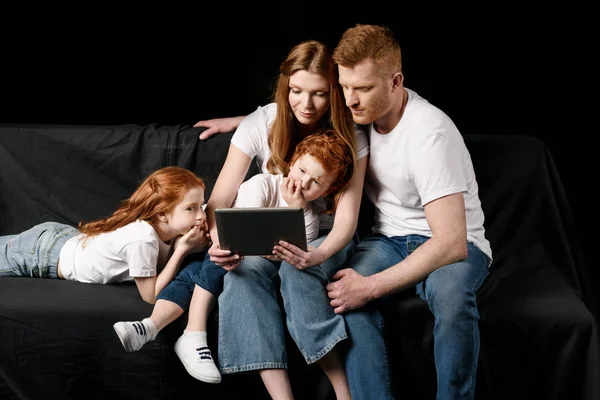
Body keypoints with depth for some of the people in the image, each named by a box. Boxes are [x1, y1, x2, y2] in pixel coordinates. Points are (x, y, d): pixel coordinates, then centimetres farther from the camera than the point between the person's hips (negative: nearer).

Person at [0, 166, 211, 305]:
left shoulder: (166, 228, -15)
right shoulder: (143, 238, -38)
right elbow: (150, 296, -31)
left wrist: (191, 247, -21)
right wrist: (181, 251, -34)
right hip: (42, 252, -7)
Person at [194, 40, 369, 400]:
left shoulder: (349, 138, -10)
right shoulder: (260, 125, -8)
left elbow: (347, 219, -15)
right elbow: (220, 200, -12)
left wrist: (318, 255, -38)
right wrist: (219, 242, -35)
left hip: (326, 240, -1)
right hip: (269, 239, 2)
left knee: (297, 272, -37)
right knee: (241, 274, -33)